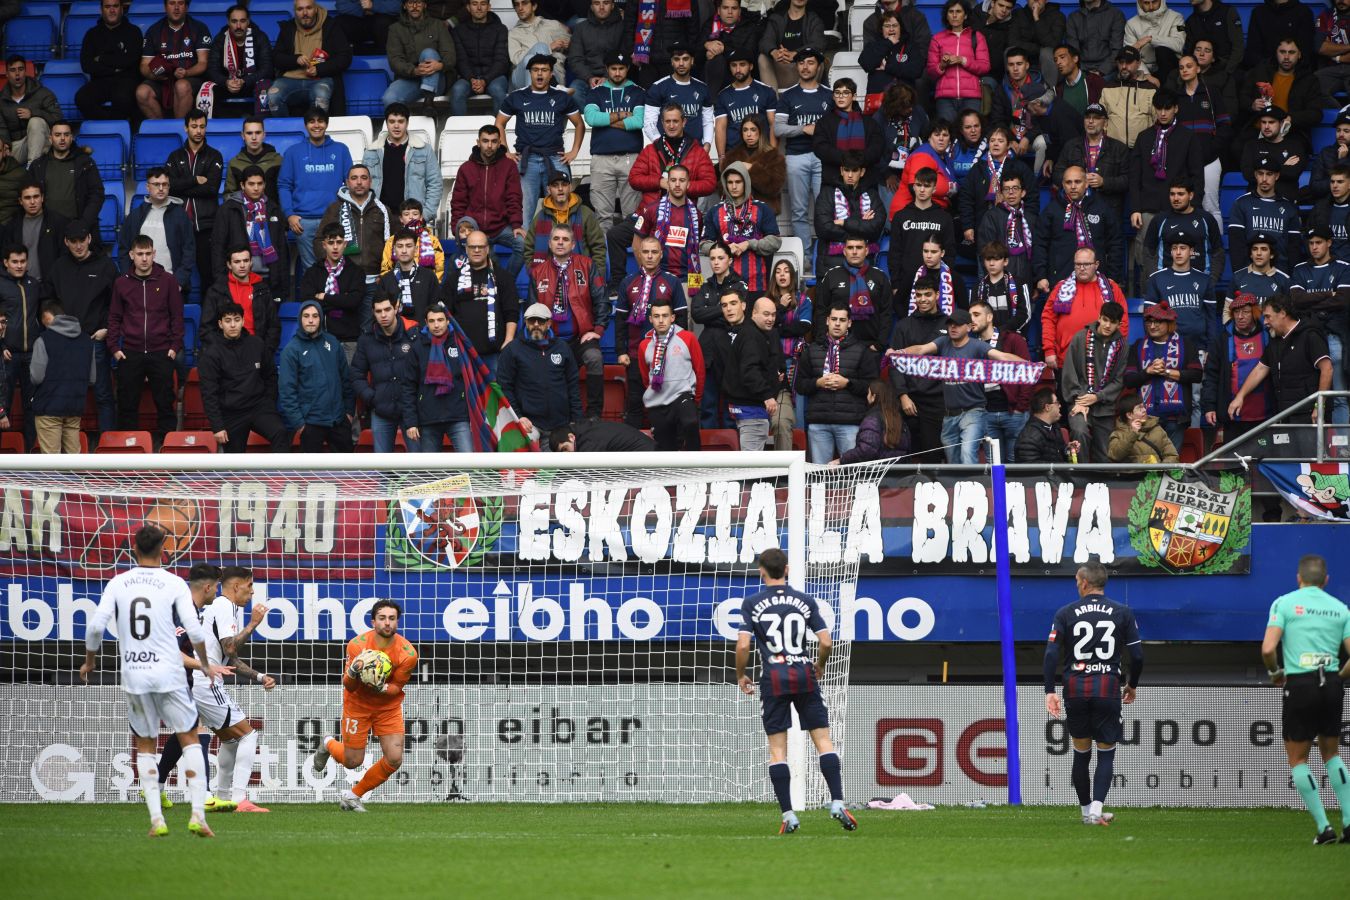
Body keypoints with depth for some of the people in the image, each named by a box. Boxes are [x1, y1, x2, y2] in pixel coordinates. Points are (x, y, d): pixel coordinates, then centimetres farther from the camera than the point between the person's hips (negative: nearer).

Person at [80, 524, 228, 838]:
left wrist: (89, 661, 14)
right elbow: (194, 629, -7)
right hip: (168, 672, -2)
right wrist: (205, 664, 9)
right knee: (190, 739, 7)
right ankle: (198, 814, -4)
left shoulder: (118, 583, 3)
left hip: (133, 673, 2)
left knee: (144, 746, 12)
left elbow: (95, 625, -2)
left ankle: (156, 818, 3)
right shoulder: (174, 584, -2)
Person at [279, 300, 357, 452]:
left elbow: (346, 378, 12)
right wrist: (297, 421, -14)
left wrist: (349, 409, 8)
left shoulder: (332, 342, 5)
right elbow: (286, 389, -11)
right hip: (311, 422, -4)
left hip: (339, 420, 4)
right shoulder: (292, 349, -8)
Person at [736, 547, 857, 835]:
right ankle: (837, 803, -8)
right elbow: (826, 642, 1)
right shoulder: (805, 601, 5)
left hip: (773, 678, -1)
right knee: (823, 739, 4)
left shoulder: (752, 603, 0)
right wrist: (819, 665, 21)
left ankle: (788, 814, -3)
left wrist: (740, 676, 9)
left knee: (777, 748, 2)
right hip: (804, 675, 1)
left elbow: (742, 645, -7)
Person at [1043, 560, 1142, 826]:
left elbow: (1051, 653, -5)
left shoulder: (1066, 613, 2)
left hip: (1076, 689, 1)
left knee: (1081, 754, 14)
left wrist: (1050, 691, -4)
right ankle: (1096, 808, -13)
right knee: (1106, 754, 5)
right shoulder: (1122, 612, 3)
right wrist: (1132, 685, 19)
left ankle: (1086, 810, 20)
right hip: (1108, 689, -1)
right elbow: (1137, 655, 2)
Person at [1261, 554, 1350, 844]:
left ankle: (1324, 827, -1)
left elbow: (1268, 648, -11)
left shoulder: (1285, 603, -1)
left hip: (1300, 684, -3)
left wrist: (1275, 672, 8)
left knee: (1298, 759, 8)